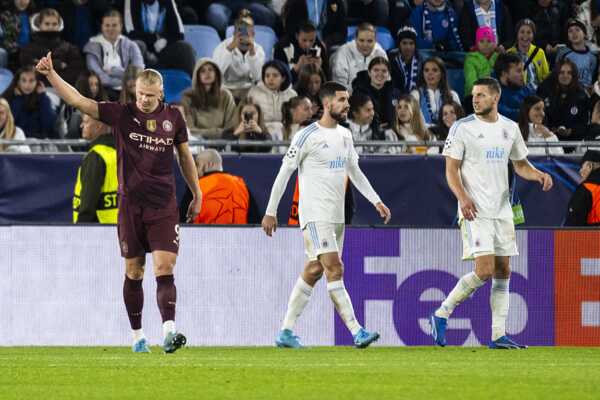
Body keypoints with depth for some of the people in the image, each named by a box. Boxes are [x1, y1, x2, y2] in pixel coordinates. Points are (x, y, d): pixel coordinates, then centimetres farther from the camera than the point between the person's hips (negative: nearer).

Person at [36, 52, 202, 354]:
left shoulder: (173, 117, 3)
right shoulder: (121, 114, -2)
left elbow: (185, 157, 16)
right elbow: (77, 101, -8)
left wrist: (197, 195, 19)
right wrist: (50, 74, -20)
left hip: (164, 207, 0)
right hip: (131, 206, 0)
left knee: (164, 269, -13)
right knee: (133, 273, 7)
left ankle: (169, 331, -23)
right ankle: (137, 335, 19)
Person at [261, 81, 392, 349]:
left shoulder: (345, 135, 13)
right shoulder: (308, 136, -10)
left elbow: (355, 172, 23)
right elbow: (284, 173, -7)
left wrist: (376, 201, 14)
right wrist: (270, 212, -7)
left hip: (336, 216, 8)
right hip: (315, 214, -8)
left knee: (314, 271, 9)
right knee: (335, 269, -14)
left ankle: (286, 332, 15)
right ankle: (357, 332, -19)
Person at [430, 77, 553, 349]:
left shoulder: (509, 128, 10)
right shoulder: (462, 128, -4)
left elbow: (520, 164, 20)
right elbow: (451, 169, -6)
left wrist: (538, 174, -1)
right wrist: (462, 197, -23)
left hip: (502, 211, 6)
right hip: (475, 211, -6)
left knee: (503, 272, 4)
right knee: (484, 270, -16)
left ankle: (499, 336, 7)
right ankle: (441, 315, -1)